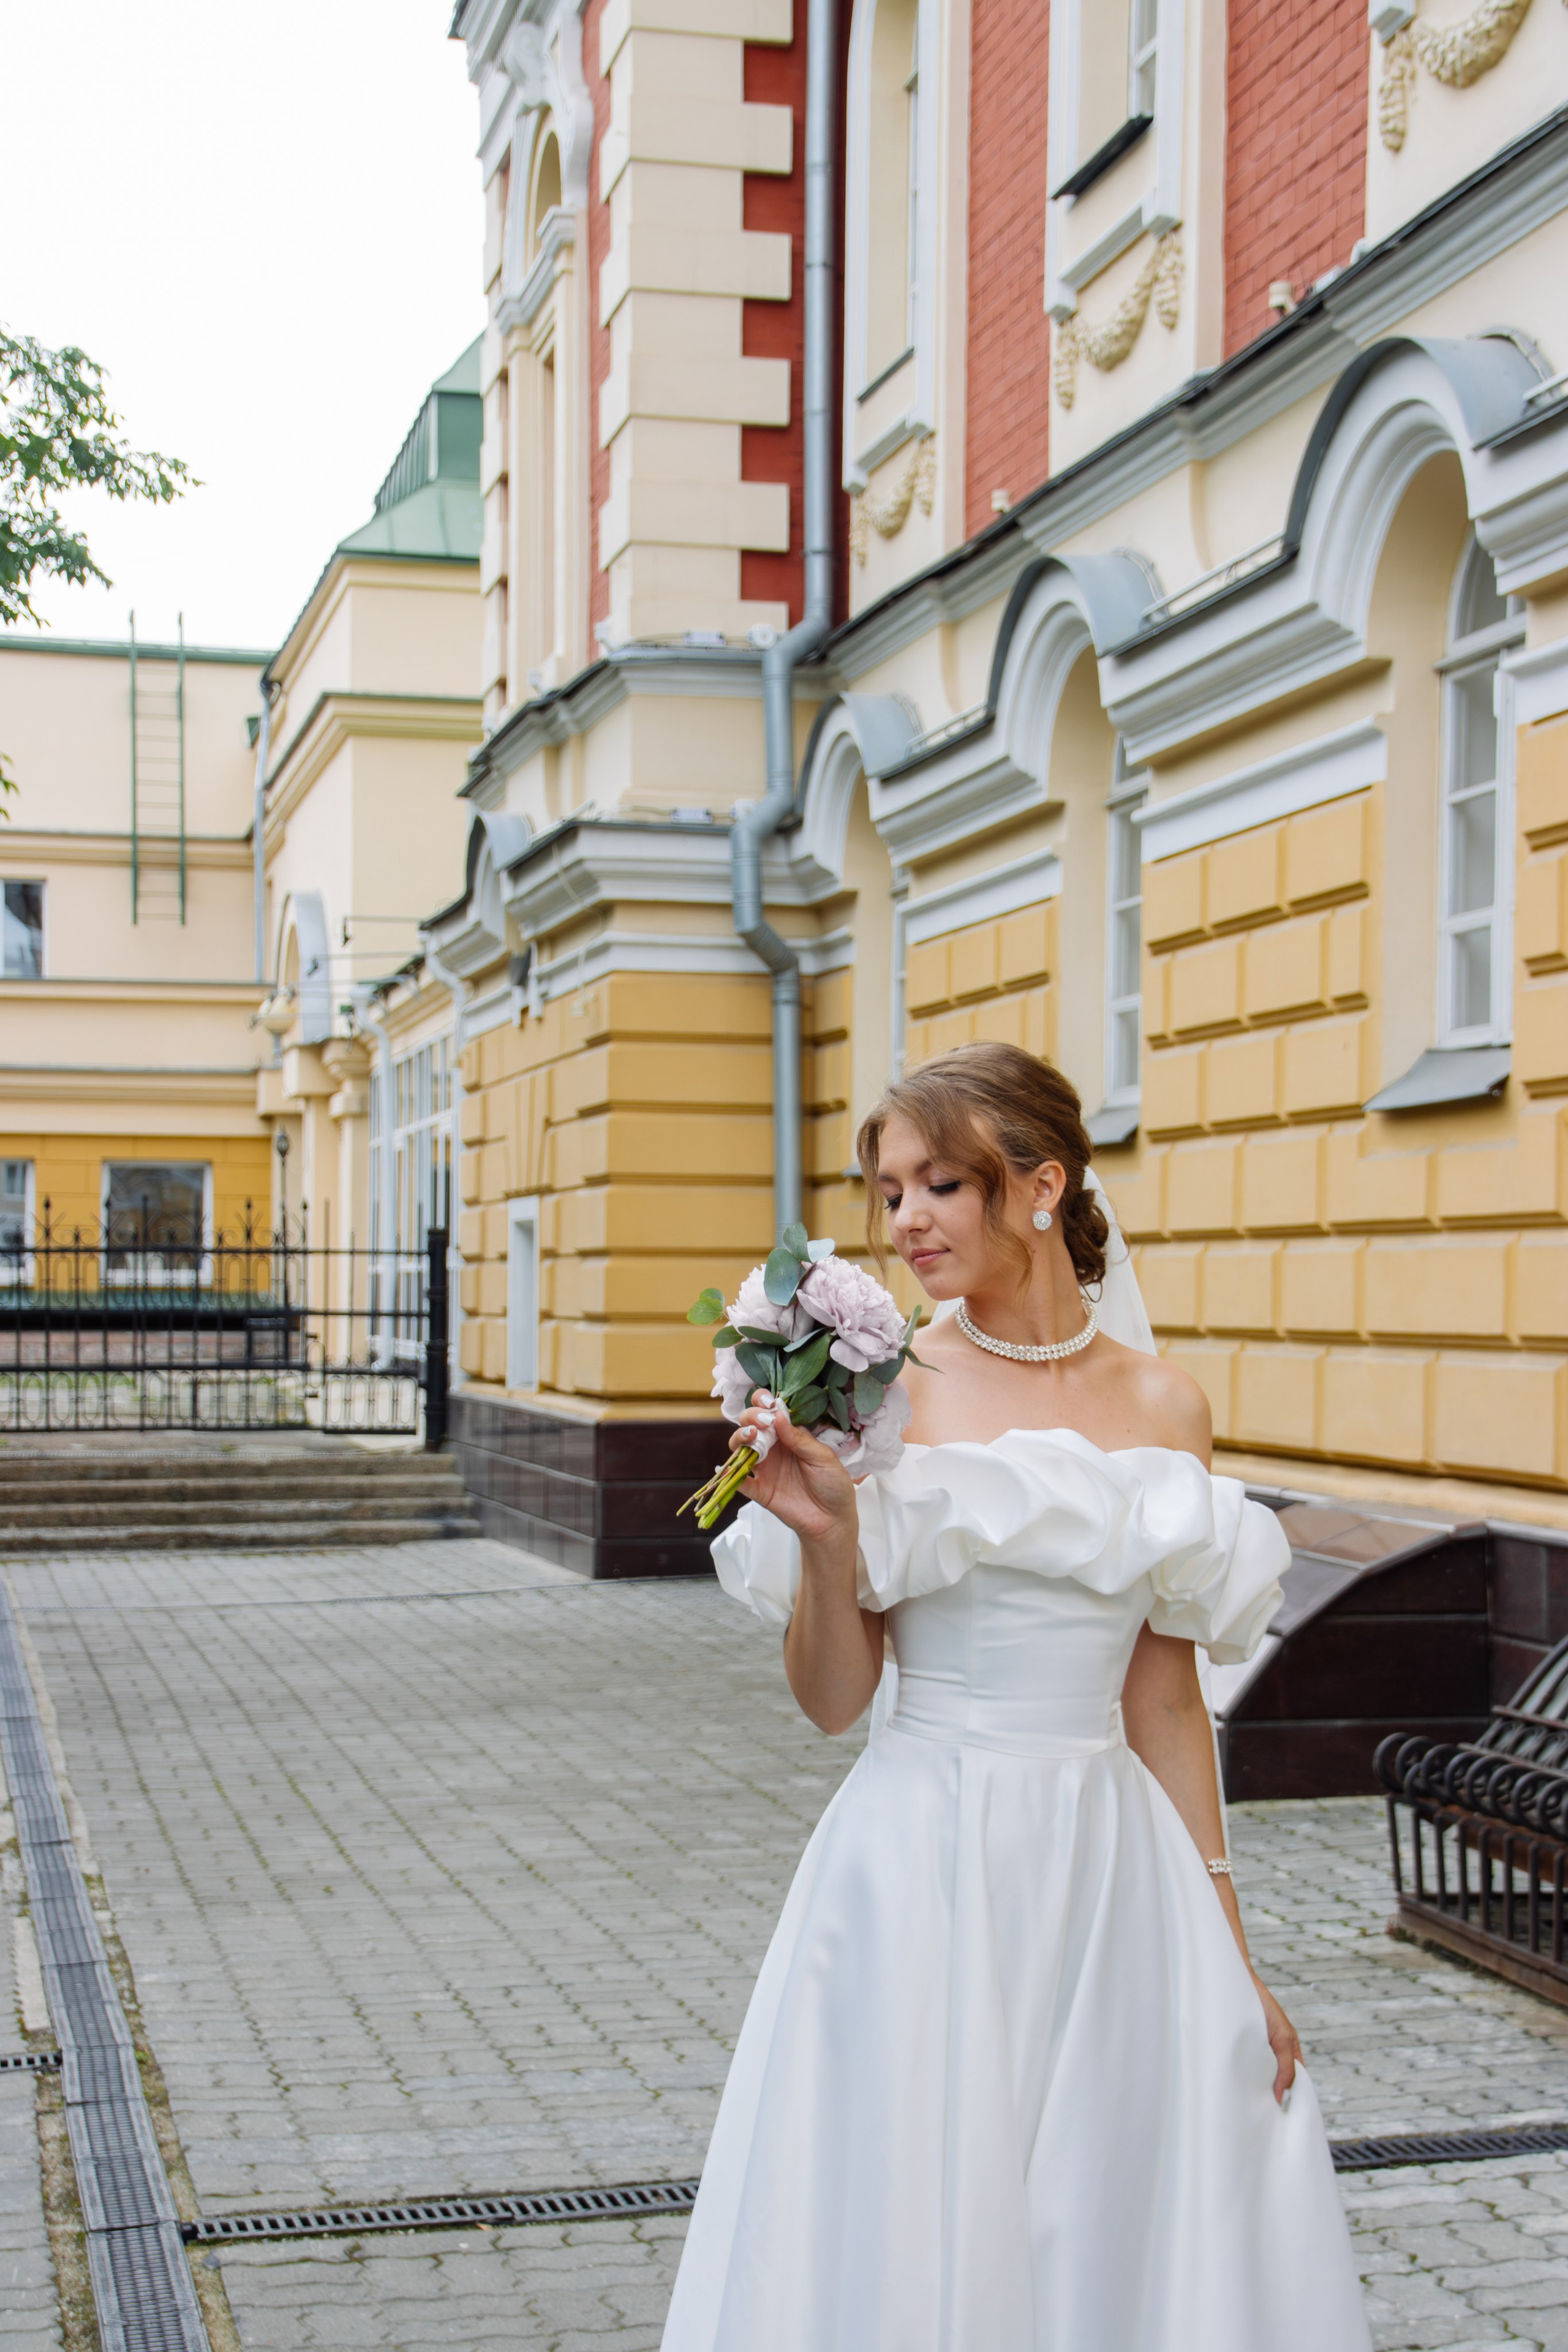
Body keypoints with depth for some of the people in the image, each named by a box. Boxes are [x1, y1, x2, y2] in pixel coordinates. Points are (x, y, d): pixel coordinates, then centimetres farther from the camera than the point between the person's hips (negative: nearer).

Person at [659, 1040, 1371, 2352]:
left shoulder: (1164, 1408, 3)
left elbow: (1163, 1700, 9)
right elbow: (834, 1699, -3)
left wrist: (1229, 1949, 9)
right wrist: (826, 1539, -20)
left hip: (1115, 1871, 3)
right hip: (927, 1865, -3)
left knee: (1136, 2235, 11)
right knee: (917, 2244, 5)